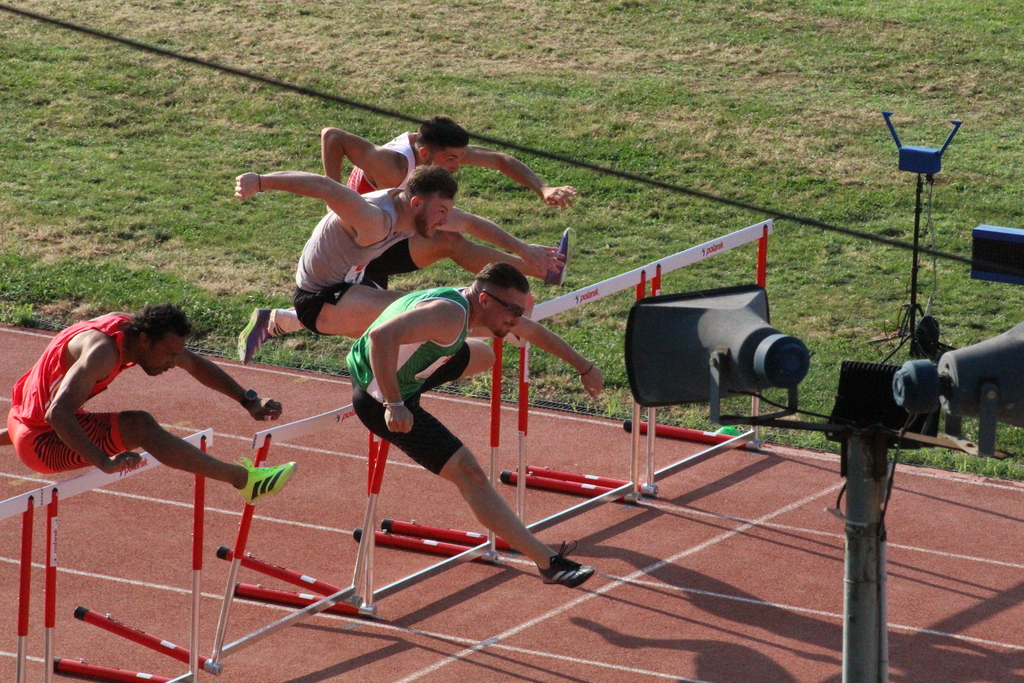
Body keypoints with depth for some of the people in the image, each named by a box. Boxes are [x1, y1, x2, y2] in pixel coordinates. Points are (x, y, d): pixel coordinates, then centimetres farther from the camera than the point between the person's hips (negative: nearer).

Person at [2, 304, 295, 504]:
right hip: (39, 443, -10)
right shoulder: (104, 351, -32)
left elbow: (196, 364, 9)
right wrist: (106, 462, -51)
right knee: (141, 428, -29)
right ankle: (245, 480, -33)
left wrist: (249, 401, 1)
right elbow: (57, 413, -43)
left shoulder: (137, 330, -6)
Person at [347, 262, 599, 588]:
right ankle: (547, 562, -12)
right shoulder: (451, 315, -31)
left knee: (483, 355, 27)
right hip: (381, 399, -10)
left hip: (406, 373, 10)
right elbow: (382, 336, -44)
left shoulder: (471, 303, -1)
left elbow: (532, 330, 18)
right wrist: (394, 405, -41)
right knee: (468, 473, -14)